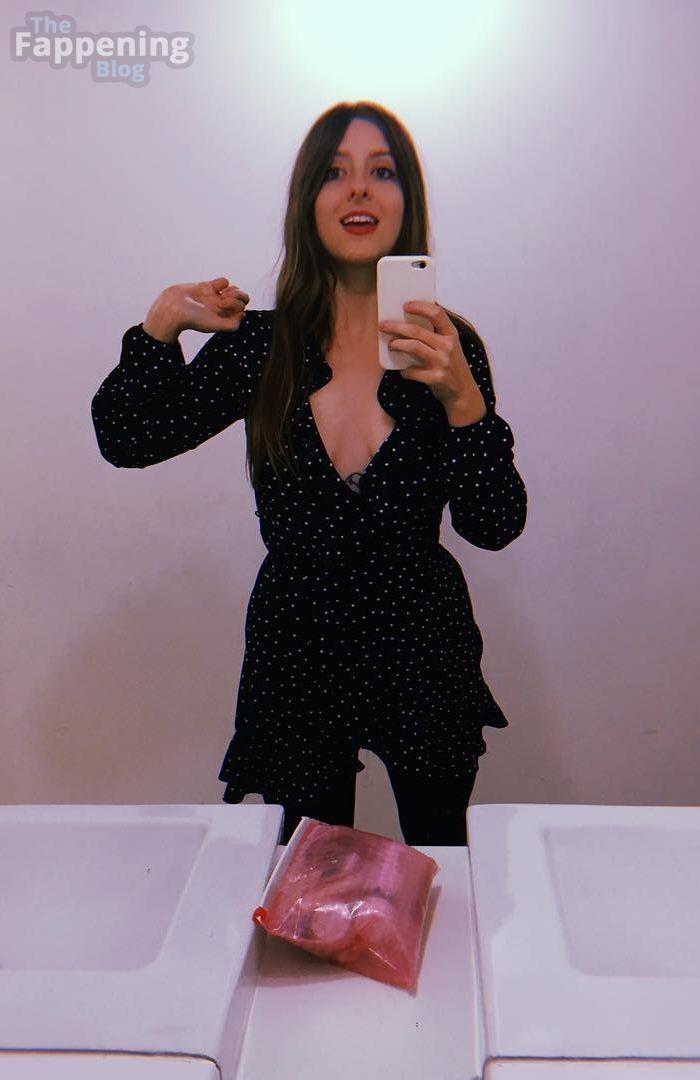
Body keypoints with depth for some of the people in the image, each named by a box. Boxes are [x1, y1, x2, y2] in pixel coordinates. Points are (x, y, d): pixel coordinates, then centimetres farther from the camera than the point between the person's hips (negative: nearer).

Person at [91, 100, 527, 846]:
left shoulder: (447, 345, -8)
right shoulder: (259, 345, -5)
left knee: (441, 859, 19)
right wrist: (161, 326, -10)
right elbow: (126, 438, 0)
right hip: (299, 652, 1)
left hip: (421, 647, 0)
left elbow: (495, 527, -12)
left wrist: (463, 398, -26)